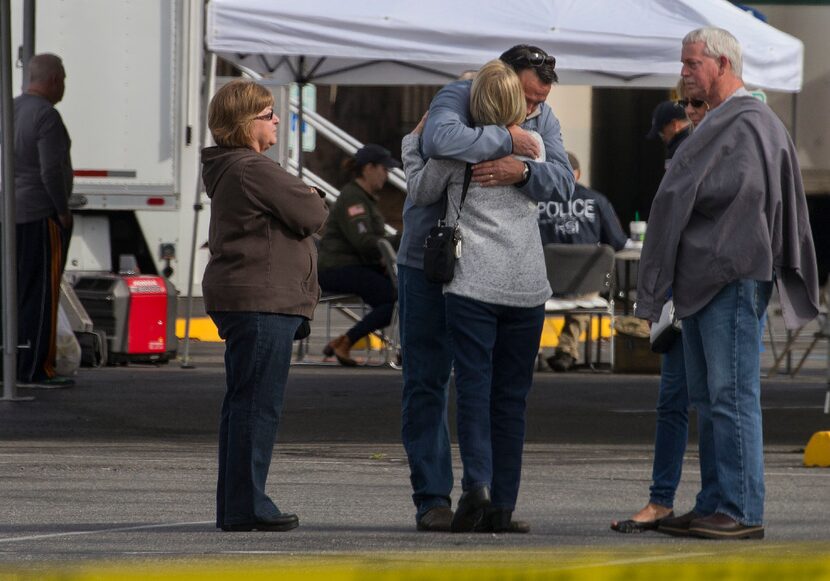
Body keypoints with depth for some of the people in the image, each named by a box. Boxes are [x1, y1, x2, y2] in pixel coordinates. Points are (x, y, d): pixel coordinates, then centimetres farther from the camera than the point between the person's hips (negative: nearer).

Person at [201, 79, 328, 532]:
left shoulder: (228, 171, 18)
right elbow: (313, 216, -14)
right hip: (261, 301, -11)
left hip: (239, 301, 11)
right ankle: (245, 506, -8)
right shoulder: (254, 170, -15)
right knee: (258, 403, -8)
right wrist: (309, 199, 6)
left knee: (245, 403, 13)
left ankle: (236, 506, 17)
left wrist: (300, 200, 0)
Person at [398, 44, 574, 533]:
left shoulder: (543, 120, 1)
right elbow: (441, 140, -37)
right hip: (430, 262, -4)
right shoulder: (458, 98, -13)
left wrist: (522, 171, -33)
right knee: (427, 382, -3)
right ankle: (433, 497, 0)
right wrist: (506, 137, -29)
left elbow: (563, 181, -14)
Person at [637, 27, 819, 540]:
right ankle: (716, 506, 14)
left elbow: (743, 185, -20)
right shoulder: (717, 123, 21)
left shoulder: (750, 122, -10)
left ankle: (743, 512, -11)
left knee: (732, 395, -11)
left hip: (734, 275, -10)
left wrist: (685, 193, -9)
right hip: (704, 277, 10)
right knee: (707, 398, 11)